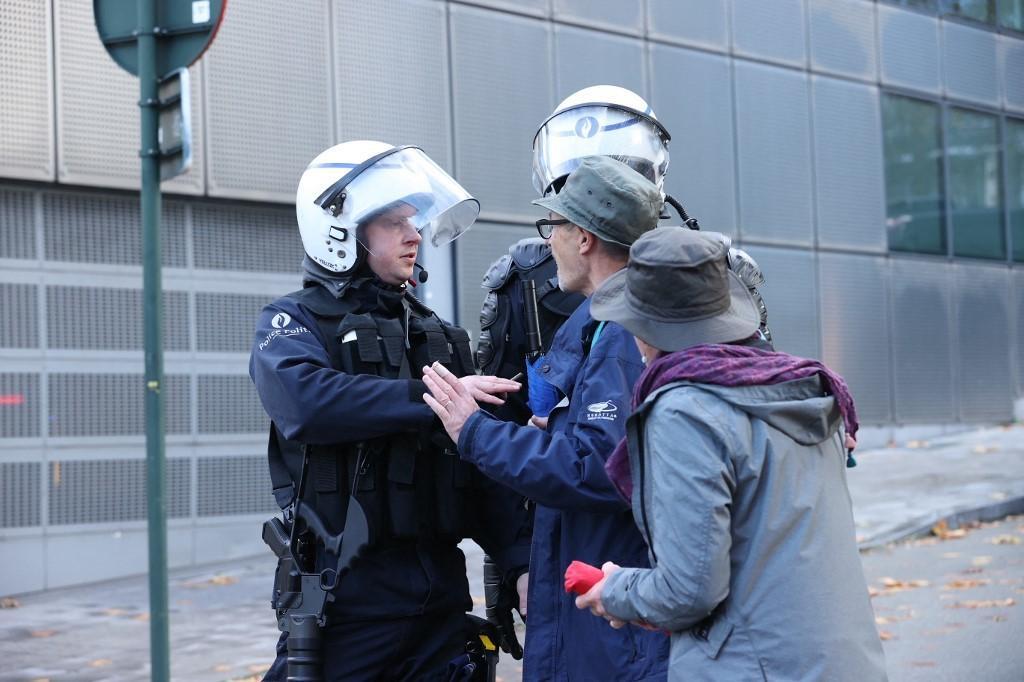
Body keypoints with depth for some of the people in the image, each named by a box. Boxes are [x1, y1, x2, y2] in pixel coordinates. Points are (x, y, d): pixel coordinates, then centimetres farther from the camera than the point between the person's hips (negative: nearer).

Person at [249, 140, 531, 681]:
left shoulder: (436, 333, 17)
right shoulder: (293, 321, 1)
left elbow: (483, 468, 11)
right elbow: (305, 399, -23)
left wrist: (522, 559, -1)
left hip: (441, 590, 5)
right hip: (348, 591, -5)